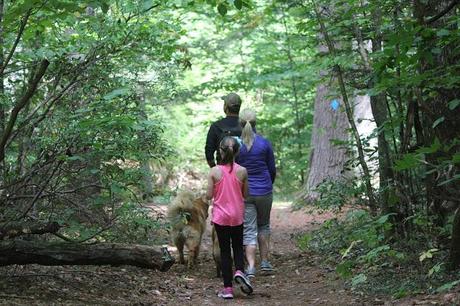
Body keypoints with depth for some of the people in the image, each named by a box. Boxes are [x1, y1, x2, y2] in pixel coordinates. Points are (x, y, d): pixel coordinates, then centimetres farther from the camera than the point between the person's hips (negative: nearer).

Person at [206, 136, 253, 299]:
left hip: (220, 217, -1)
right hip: (237, 216, 1)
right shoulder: (242, 171, -8)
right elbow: (246, 194, 1)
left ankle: (227, 288, 6)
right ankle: (239, 271, -11)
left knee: (224, 250, 7)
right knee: (238, 246, 17)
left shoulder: (214, 171, -11)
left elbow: (209, 195, -7)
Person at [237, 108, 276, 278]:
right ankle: (264, 262, 21)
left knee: (249, 230, 2)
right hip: (264, 191, 1)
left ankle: (251, 267, -9)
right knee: (264, 226, 20)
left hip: (243, 192, -1)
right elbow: (272, 169, 4)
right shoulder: (265, 143, -5)